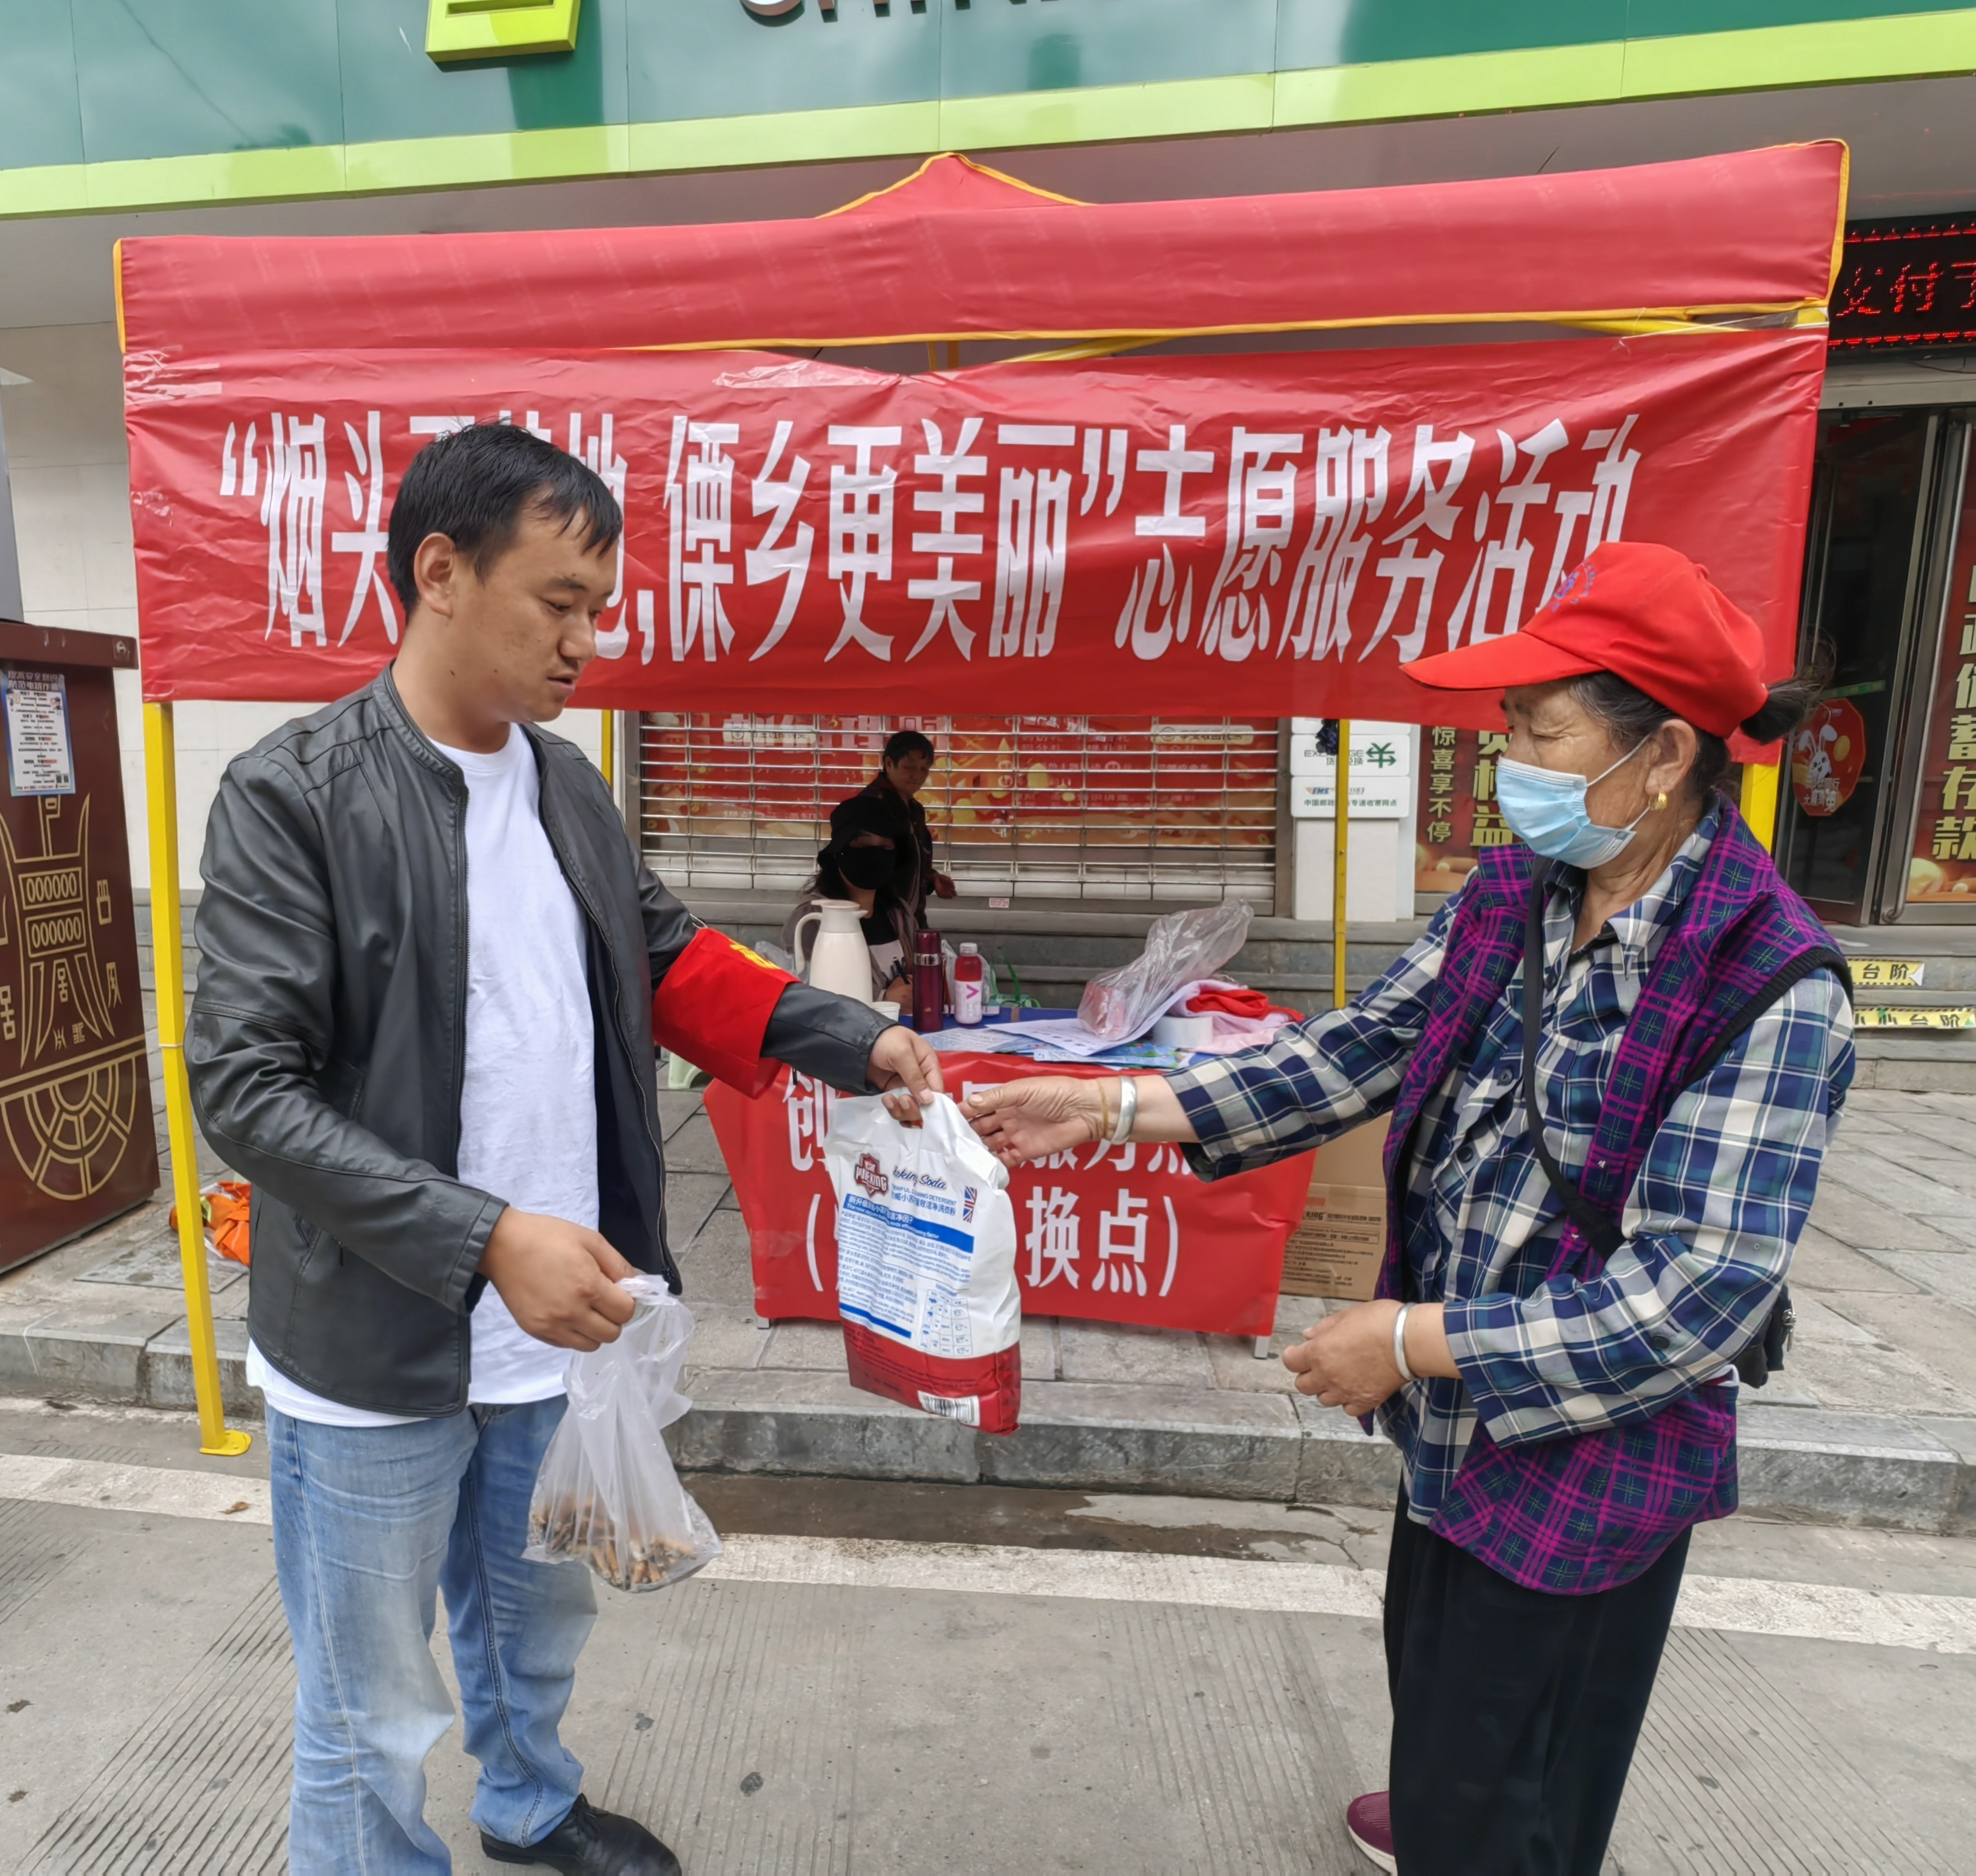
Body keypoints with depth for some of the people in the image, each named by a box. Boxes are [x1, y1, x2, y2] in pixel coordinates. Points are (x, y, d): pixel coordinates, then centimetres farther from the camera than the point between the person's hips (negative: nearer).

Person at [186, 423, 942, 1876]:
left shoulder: (570, 786, 3)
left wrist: (856, 1042, -2)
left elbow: (674, 961, 10)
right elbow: (244, 1088, -19)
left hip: (564, 1321, 6)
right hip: (379, 1355, -6)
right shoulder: (292, 797, -16)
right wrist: (485, 1240, -28)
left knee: (539, 1626, 29)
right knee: (373, 1720, 14)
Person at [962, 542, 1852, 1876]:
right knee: (1433, 1678, 32)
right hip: (1455, 1426, 7)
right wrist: (1117, 1107, -13)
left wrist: (1413, 1341, -22)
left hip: (1592, 1467, -6)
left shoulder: (1773, 990, -24)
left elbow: (1702, 1293, -25)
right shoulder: (1504, 902, -4)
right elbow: (1358, 1053, -6)